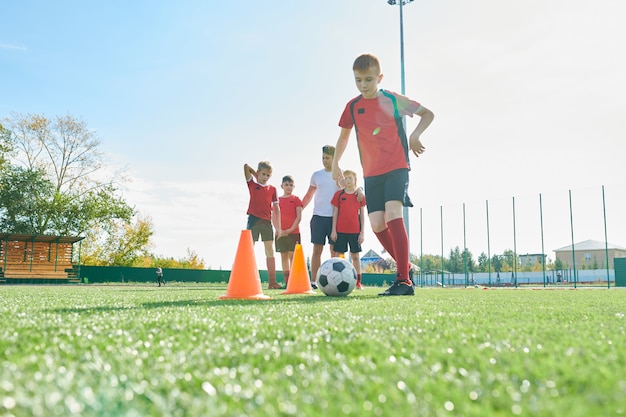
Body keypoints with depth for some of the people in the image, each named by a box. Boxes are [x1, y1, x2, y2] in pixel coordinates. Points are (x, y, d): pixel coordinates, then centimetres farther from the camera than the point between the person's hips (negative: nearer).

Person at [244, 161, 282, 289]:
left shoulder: (272, 189, 10)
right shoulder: (252, 185, 6)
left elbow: (276, 208, 8)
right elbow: (246, 166, -3)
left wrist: (278, 227, 4)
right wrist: (256, 175, 11)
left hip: (267, 221, 3)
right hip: (253, 220, -3)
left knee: (270, 251, 3)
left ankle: (272, 282, 6)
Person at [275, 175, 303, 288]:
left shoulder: (296, 199, 4)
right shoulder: (278, 200, 11)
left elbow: (299, 216, -3)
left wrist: (291, 229, -12)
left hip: (293, 232, -3)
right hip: (281, 233, 3)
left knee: (292, 255, -5)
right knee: (284, 256, 4)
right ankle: (287, 282, 6)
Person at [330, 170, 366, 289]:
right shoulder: (339, 194, 5)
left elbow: (362, 214, 6)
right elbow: (335, 212, 4)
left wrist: (362, 232, 1)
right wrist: (333, 230, -2)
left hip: (355, 230, 0)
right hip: (340, 230, 0)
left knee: (355, 255, 4)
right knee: (339, 255, 0)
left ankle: (358, 282, 9)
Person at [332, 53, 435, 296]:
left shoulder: (393, 100, -2)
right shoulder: (353, 107, 6)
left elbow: (428, 114, 7)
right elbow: (344, 135, 22)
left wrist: (415, 135, -9)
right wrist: (335, 164, 19)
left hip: (396, 167, -4)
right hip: (371, 173, 5)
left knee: (392, 213, -24)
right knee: (377, 224, -4)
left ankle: (404, 280, -25)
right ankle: (406, 267, 16)